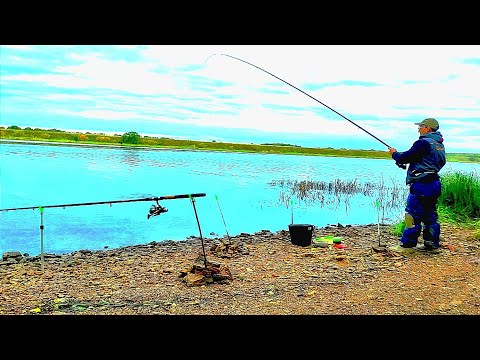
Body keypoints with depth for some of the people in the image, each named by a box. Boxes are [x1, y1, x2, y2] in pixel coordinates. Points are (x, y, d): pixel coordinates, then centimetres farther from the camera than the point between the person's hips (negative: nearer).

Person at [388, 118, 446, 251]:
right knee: (430, 215, 14)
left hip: (421, 184, -9)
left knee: (413, 215, -5)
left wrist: (395, 153, 6)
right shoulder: (440, 145, 17)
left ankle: (407, 244, 0)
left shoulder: (423, 143, -13)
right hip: (434, 184, 9)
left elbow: (405, 158, -15)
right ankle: (431, 243, 19)